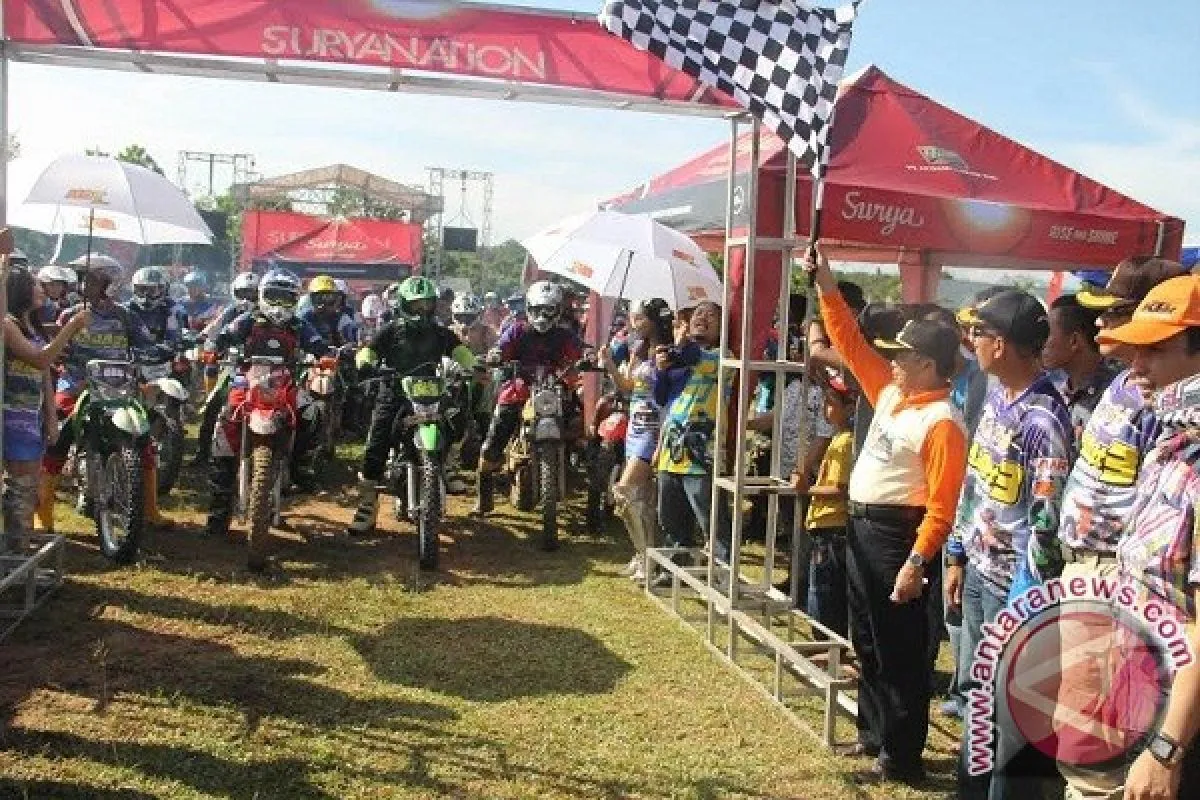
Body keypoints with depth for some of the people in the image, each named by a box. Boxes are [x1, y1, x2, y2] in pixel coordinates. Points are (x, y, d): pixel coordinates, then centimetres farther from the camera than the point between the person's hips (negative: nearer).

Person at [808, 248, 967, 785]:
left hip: (897, 535, -9)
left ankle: (901, 758, 14)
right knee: (867, 641, 19)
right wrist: (827, 286, 8)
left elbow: (941, 506, -21)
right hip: (861, 527, 9)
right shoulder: (891, 393, 7)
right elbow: (850, 343, 13)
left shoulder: (943, 423, -18)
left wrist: (916, 564, -24)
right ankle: (873, 732, 34)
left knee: (900, 652, 2)